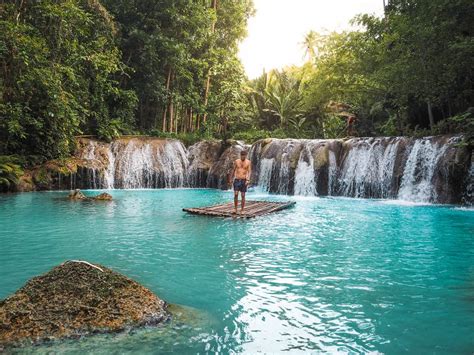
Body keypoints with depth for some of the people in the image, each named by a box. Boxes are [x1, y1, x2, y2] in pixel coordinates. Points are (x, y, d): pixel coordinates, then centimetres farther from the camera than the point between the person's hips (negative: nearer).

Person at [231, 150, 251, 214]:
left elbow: (249, 171, -7)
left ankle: (242, 210, 10)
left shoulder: (248, 162, -2)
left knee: (243, 196, 1)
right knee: (235, 194, -9)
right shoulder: (236, 161, 3)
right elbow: (234, 170, 14)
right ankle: (235, 209, 4)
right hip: (237, 180, 1)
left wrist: (248, 180, -20)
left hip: (243, 180, -1)